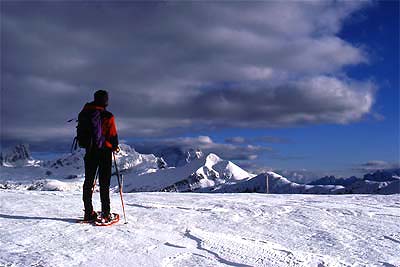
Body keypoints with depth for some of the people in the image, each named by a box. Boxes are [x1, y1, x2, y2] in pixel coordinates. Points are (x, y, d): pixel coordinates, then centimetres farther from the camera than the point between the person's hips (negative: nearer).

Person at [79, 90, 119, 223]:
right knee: (104, 183, 0)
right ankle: (105, 214, 0)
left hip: (90, 151, 5)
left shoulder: (86, 114, 3)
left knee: (88, 181, 11)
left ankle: (88, 213, 14)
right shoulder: (108, 116, -13)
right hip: (104, 151, -4)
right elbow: (113, 135, -10)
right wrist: (115, 146, 8)